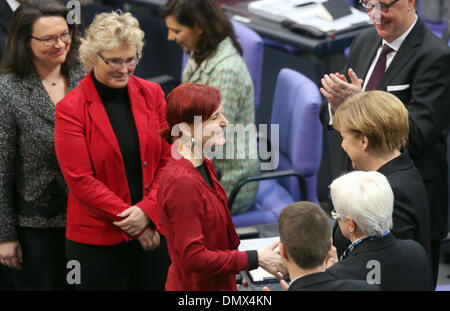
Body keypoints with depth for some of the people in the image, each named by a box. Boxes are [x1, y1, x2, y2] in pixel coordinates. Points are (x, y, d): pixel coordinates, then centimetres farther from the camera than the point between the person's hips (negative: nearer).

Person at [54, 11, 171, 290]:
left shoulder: (152, 95, 4)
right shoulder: (71, 109, -7)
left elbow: (169, 160, 4)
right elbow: (80, 181, -10)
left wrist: (148, 210, -11)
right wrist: (130, 221, -12)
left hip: (153, 230, 3)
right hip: (97, 240, -3)